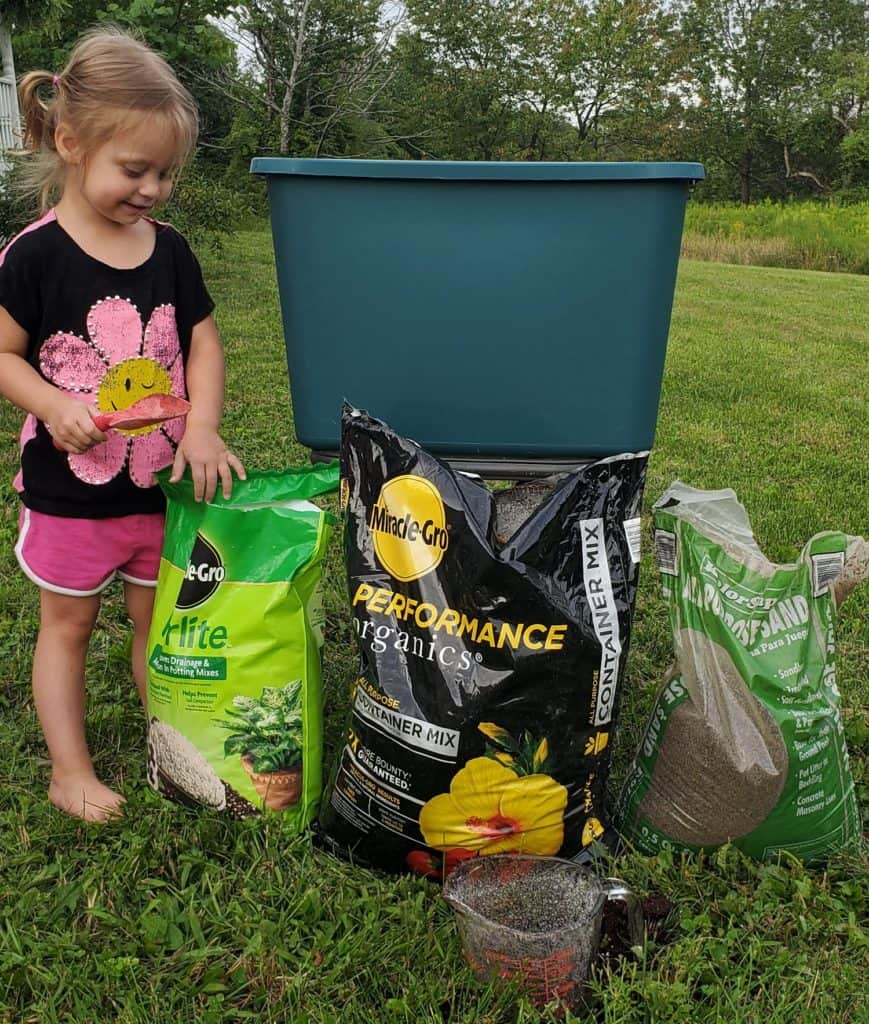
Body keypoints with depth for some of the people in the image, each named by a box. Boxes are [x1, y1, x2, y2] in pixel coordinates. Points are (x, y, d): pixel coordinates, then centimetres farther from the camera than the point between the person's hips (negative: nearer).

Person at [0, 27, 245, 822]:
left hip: (162, 483, 4)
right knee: (67, 624, 12)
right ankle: (71, 771, 27)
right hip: (70, 489, -3)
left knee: (159, 618, 17)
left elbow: (203, 343, 2)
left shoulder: (170, 251, 0)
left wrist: (203, 425, -14)